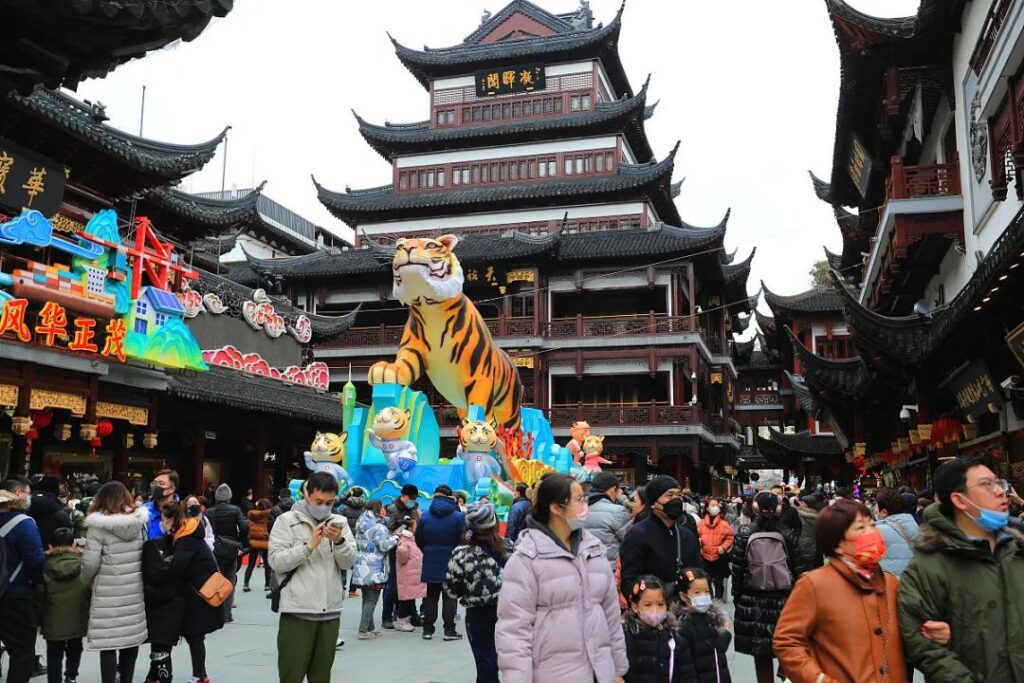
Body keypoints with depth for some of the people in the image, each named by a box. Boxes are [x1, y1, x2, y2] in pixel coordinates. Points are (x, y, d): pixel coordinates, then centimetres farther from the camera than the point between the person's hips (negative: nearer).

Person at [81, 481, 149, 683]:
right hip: (135, 591, 5)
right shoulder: (139, 523, 5)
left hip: (108, 593, -5)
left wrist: (86, 581, 7)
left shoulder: (98, 526, -10)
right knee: (131, 639, 15)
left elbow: (90, 563, -11)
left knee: (108, 644, 2)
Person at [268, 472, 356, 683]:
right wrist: (309, 546, -19)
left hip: (330, 611, 4)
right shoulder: (286, 521, -1)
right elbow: (277, 562, -10)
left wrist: (339, 541, -16)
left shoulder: (339, 522, 9)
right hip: (297, 612, -4)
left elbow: (349, 562, 2)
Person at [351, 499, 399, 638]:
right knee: (371, 600, -4)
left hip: (361, 568, 8)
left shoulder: (361, 525, 14)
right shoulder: (378, 527, -13)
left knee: (367, 599, 15)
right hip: (374, 568, -8)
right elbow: (384, 546, -17)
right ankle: (363, 630, -7)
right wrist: (394, 539, 1)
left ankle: (369, 628, 21)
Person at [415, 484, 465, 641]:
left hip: (431, 563, 3)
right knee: (450, 596, 5)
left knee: (431, 596, 12)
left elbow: (419, 540, 4)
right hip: (451, 563, -3)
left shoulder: (425, 516, 0)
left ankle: (427, 629, 15)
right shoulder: (458, 516, -10)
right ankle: (449, 630, 4)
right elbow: (463, 540, -10)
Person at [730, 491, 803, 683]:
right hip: (784, 599, 1)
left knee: (761, 653, 7)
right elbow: (797, 569, 0)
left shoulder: (745, 535, -5)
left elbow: (737, 571, -4)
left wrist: (737, 598, 7)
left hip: (753, 600, -1)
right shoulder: (788, 534, -2)